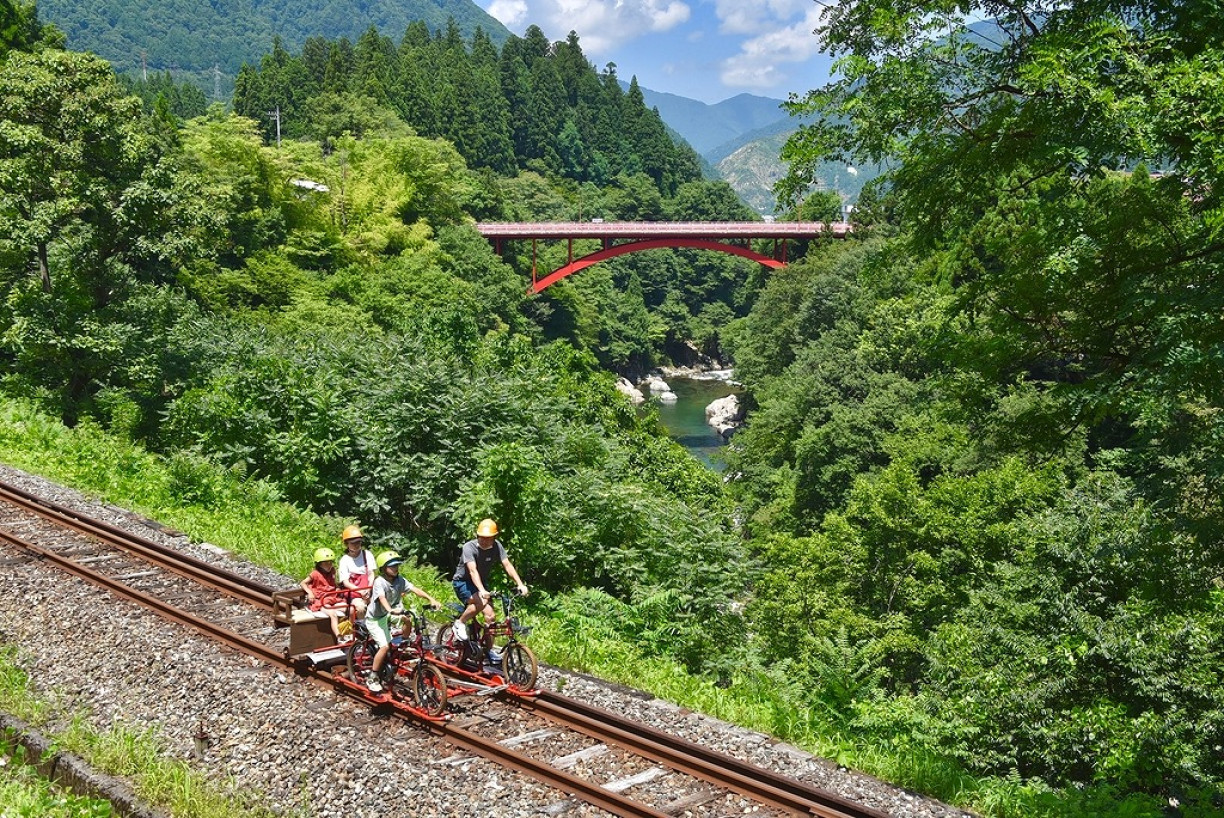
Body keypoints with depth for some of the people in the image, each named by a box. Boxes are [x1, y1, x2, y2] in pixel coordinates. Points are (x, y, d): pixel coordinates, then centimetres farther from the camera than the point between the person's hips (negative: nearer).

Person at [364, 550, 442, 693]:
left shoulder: (400, 580, -9)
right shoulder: (379, 582, -24)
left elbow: (415, 589, -20)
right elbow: (382, 598, -41)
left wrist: (431, 599, -34)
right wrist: (390, 610, -60)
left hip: (388, 616, 7)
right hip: (374, 619, -7)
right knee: (385, 646, -18)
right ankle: (372, 678, -7)